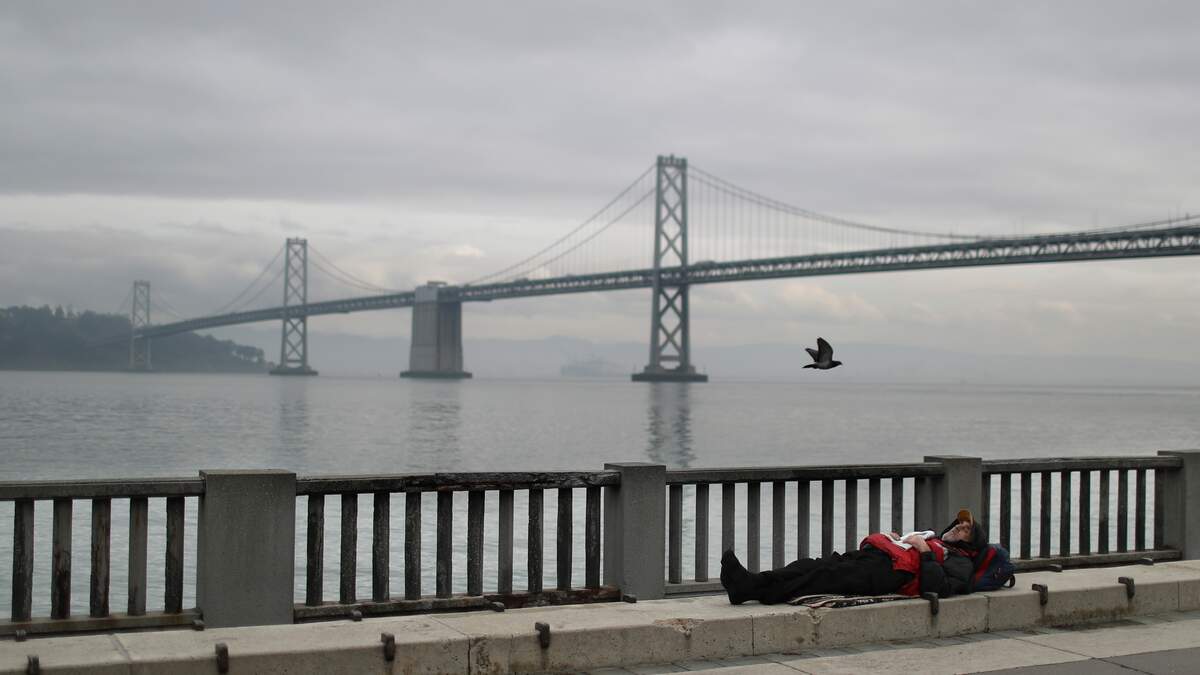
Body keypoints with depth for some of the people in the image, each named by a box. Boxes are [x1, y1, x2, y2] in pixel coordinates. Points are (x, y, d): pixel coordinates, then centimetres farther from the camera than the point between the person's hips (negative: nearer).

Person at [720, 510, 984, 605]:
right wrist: (890, 539, 21)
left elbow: (938, 588, -8)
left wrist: (924, 550, -6)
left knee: (824, 576, -28)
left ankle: (752, 589, -43)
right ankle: (749, 584, -37)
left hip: (887, 569, -8)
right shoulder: (932, 538, 42)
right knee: (810, 566, -18)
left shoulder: (960, 561, 14)